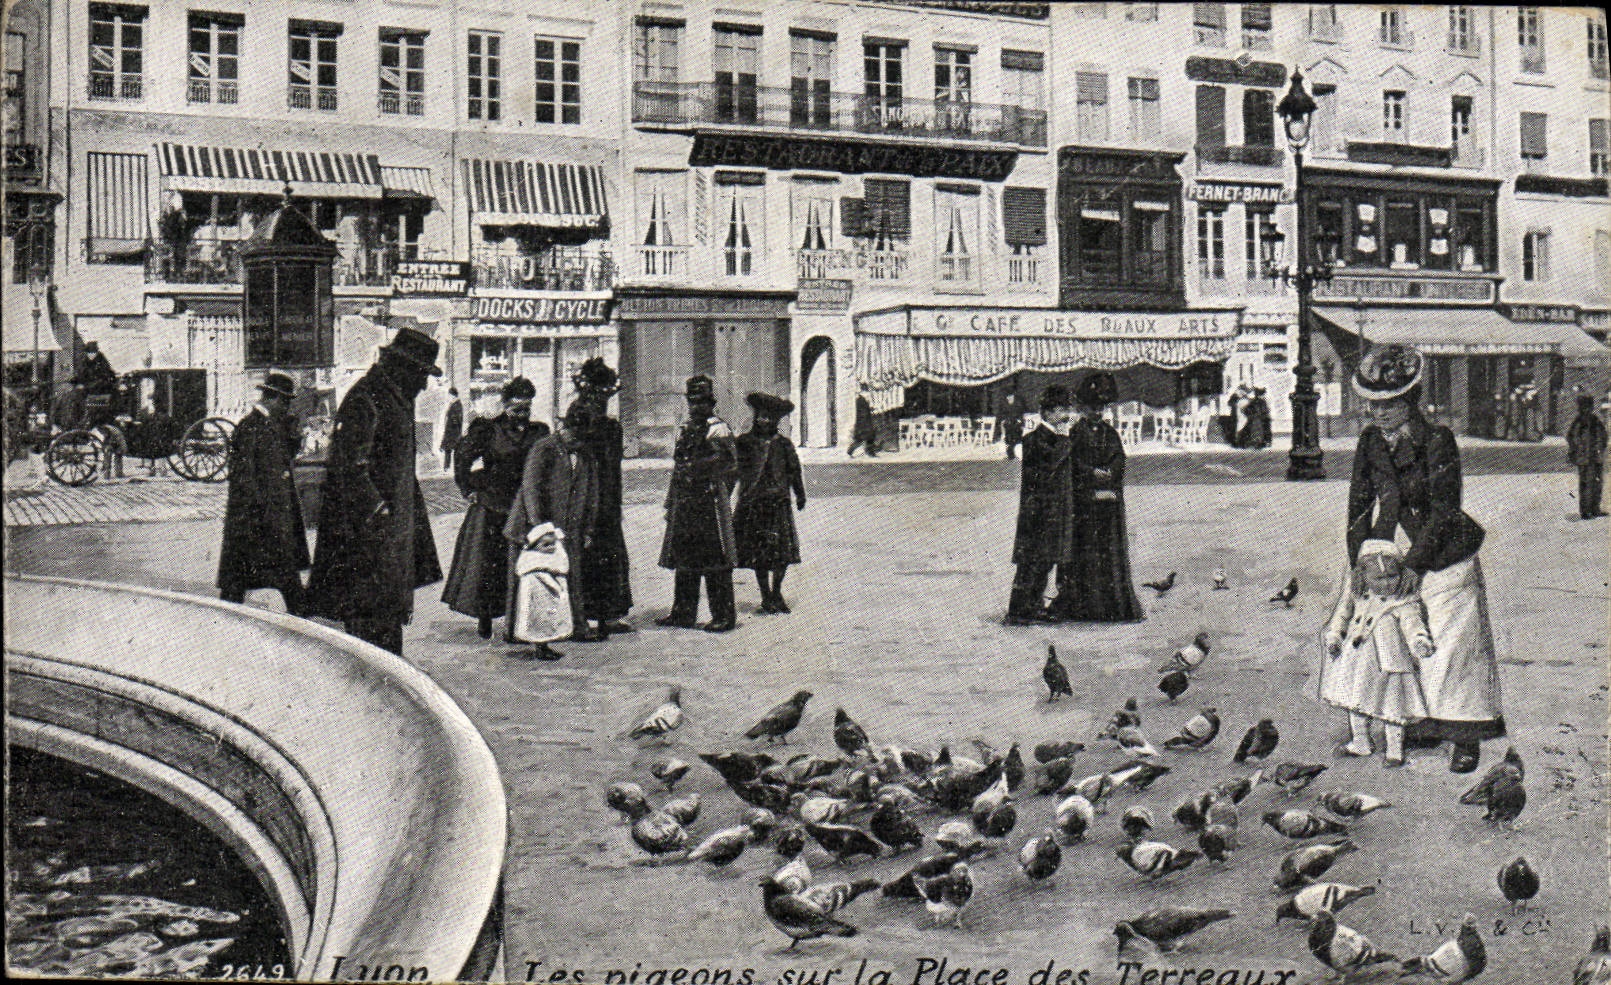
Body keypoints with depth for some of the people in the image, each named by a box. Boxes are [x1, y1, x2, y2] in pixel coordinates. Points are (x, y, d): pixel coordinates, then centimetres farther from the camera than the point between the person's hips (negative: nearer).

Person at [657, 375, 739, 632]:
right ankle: (682, 613, 19)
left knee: (715, 562, -5)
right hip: (684, 503, 8)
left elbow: (729, 463, -15)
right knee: (683, 558, 11)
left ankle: (724, 615, 1)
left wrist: (696, 468, -17)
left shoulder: (718, 429, -6)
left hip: (709, 502, -8)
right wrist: (671, 504, 21)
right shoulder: (685, 429, 18)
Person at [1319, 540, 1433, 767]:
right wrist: (1333, 636, 5)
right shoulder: (1356, 594, -1)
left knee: (1390, 705, 0)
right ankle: (1360, 743, 36)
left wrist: (1420, 640, -44)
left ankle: (1394, 749, 17)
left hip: (1388, 663, -5)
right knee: (1355, 702, 17)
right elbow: (1342, 614, 12)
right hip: (1356, 659, 5)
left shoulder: (1404, 603, -14)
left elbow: (1411, 622, -25)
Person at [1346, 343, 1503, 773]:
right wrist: (1359, 560, -1)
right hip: (1390, 557, 5)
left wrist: (1412, 563, -18)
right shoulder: (1370, 441, 2)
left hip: (1440, 560, -5)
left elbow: (1443, 512, -17)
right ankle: (1423, 725, 25)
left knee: (1450, 646, -2)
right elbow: (1359, 501, 6)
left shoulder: (1438, 441, -15)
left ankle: (1466, 738, 8)